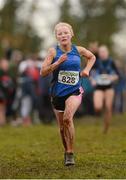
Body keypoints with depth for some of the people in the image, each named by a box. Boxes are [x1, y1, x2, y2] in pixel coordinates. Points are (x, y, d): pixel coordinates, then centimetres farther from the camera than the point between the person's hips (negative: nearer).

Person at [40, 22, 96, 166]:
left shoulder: (78, 50, 1)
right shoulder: (53, 51, -5)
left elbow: (92, 57, 23)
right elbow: (42, 72, -10)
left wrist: (87, 69, 6)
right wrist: (57, 62, -22)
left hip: (74, 91, -1)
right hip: (57, 93, 1)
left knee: (67, 118, -27)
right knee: (62, 127, 10)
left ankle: (70, 153, -18)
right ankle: (66, 152, 34)